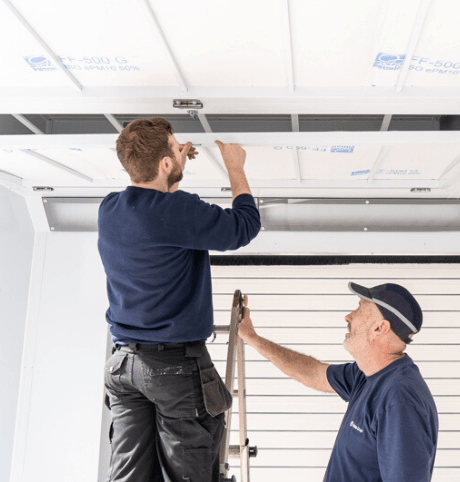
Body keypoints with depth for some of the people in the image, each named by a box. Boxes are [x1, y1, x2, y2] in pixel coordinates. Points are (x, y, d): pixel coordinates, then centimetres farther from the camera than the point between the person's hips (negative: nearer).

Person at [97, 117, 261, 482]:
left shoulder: (109, 209, 6)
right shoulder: (178, 211, -18)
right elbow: (244, 226, -7)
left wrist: (177, 164, 25)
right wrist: (236, 168, 6)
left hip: (124, 362, 7)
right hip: (177, 363, -7)